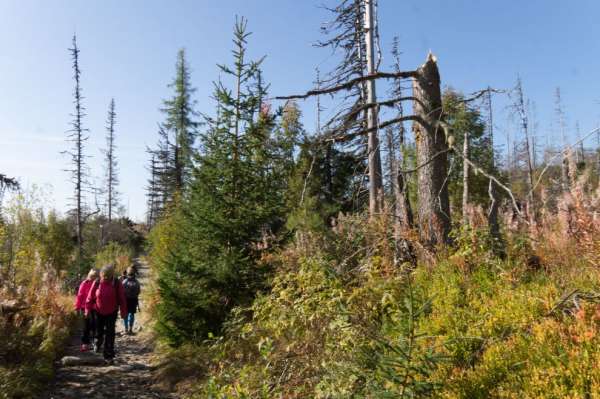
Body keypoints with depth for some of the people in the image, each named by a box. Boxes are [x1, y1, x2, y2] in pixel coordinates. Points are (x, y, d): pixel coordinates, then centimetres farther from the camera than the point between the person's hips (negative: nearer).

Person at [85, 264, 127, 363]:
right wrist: (88, 309, 1)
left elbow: (122, 299, -5)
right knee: (99, 331, 17)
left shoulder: (117, 284, -10)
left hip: (111, 313, -1)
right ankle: (98, 344, 49)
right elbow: (90, 297, 0)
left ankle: (108, 355, 7)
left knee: (109, 334, -1)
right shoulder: (97, 283, -8)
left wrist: (123, 312, -3)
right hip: (98, 312, 1)